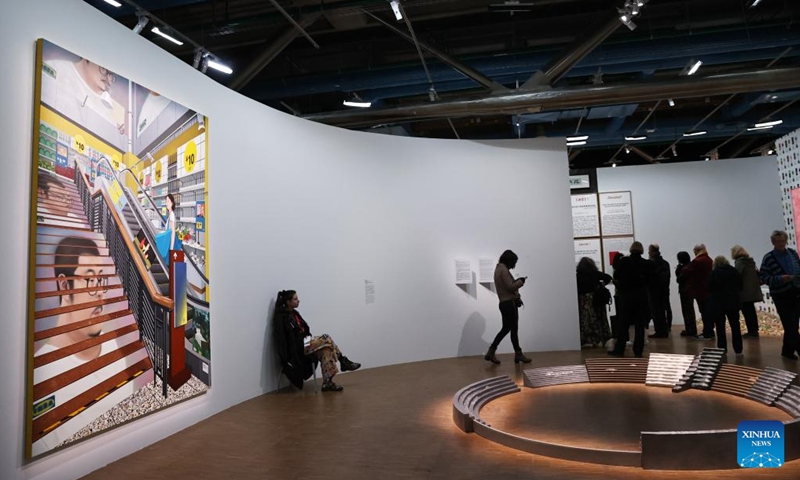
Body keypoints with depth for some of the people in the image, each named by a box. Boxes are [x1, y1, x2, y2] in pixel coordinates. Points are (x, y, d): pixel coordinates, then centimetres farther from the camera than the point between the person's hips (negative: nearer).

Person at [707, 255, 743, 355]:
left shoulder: (714, 273, -11)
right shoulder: (735, 272, 2)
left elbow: (710, 288, -13)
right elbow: (740, 286, 8)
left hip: (718, 303, -4)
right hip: (733, 302, 4)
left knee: (720, 328, 3)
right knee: (735, 326, 14)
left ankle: (722, 350, 3)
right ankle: (738, 350, 18)